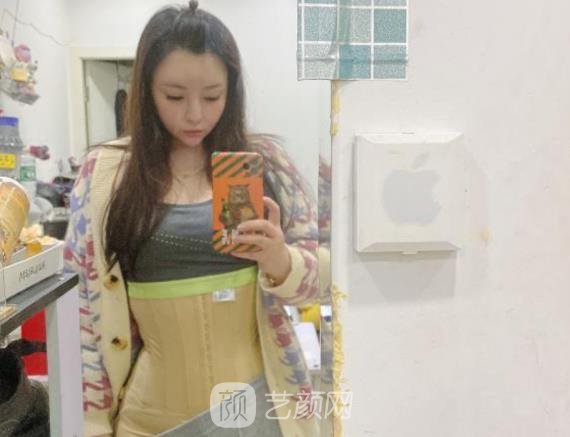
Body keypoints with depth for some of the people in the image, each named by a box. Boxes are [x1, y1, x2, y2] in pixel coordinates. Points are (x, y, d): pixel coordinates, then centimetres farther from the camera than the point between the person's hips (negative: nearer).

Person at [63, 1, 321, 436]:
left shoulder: (266, 161, -4)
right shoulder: (104, 174, -6)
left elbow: (311, 279, 0)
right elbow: (83, 306, -1)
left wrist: (277, 259, -22)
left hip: (260, 401, 1)